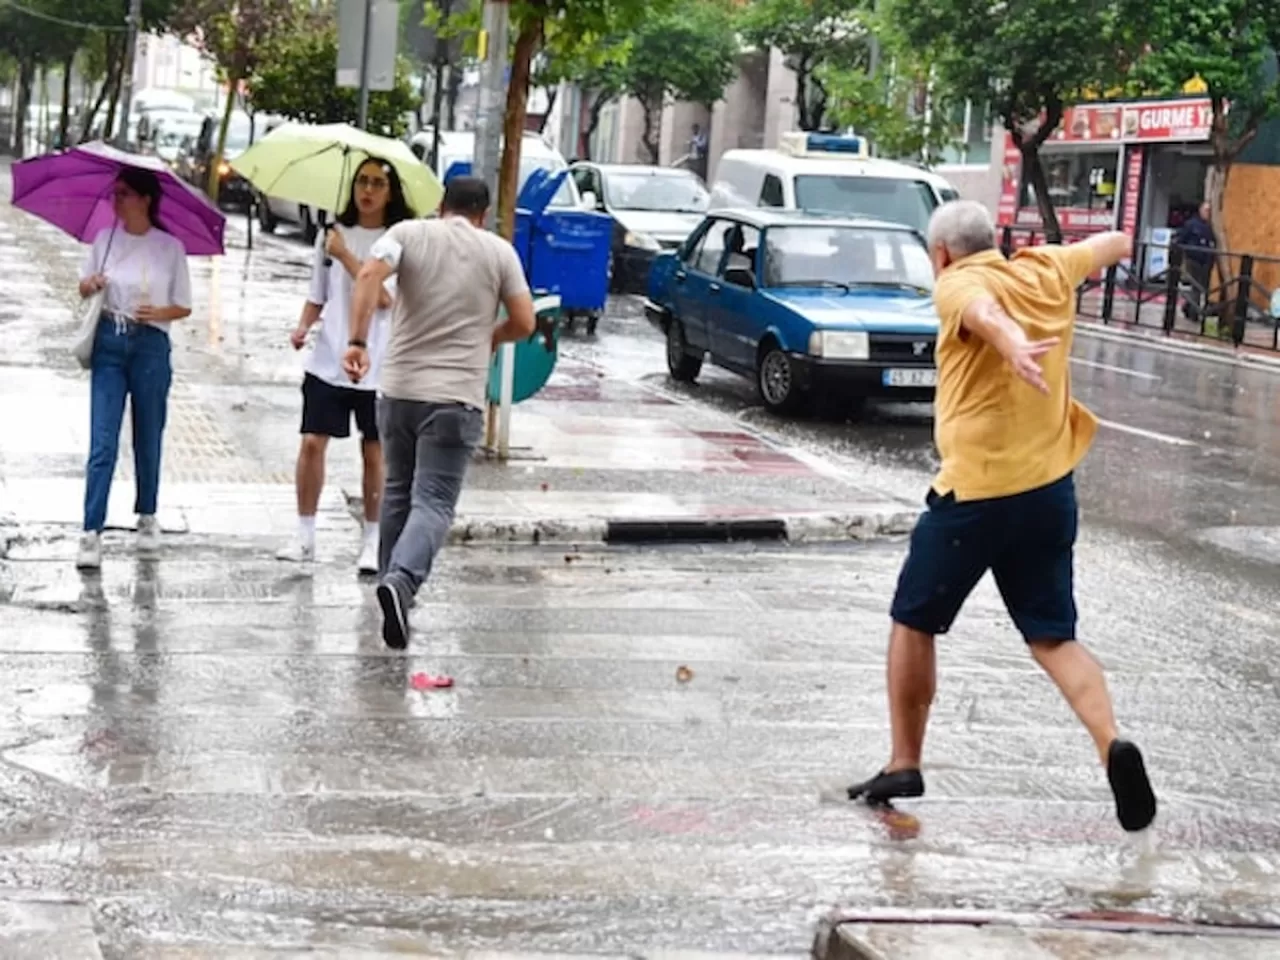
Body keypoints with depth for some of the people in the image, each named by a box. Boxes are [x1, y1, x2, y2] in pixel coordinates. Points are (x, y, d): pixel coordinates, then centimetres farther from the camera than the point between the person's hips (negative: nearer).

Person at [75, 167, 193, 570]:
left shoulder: (170, 247, 0)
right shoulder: (105, 239, 6)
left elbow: (184, 306, 4)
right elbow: (83, 285, 15)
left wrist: (159, 313, -16)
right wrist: (89, 285, -8)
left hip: (151, 345, -1)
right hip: (108, 344, 1)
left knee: (148, 440, 10)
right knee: (102, 443, -6)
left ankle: (147, 518, 29)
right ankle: (91, 533, -9)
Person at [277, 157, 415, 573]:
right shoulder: (333, 234, 9)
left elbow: (385, 297, -15)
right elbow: (318, 295, 17)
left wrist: (345, 255, -16)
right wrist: (303, 326, -1)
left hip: (377, 365, -3)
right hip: (328, 360, 3)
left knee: (375, 453, 4)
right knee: (312, 442, -4)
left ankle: (372, 543, 13)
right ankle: (304, 535, 6)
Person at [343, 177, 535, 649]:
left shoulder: (409, 232, 5)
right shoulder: (499, 251, 5)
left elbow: (369, 275, -13)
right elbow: (524, 323, 2)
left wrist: (357, 340, -17)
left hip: (399, 388, 3)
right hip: (456, 397, -2)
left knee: (397, 492, 20)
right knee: (433, 502, -7)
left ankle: (393, 581, 29)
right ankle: (401, 581, -31)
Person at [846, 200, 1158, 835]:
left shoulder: (958, 284, -9)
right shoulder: (1047, 271, 9)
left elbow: (984, 308, -34)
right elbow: (1113, 246, 30)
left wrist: (1010, 343, -57)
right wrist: (1117, 241, 54)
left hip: (974, 493, -5)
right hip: (1052, 490, 6)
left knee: (913, 623, 13)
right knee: (1053, 638, 10)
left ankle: (904, 766, 18)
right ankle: (1112, 745, -12)